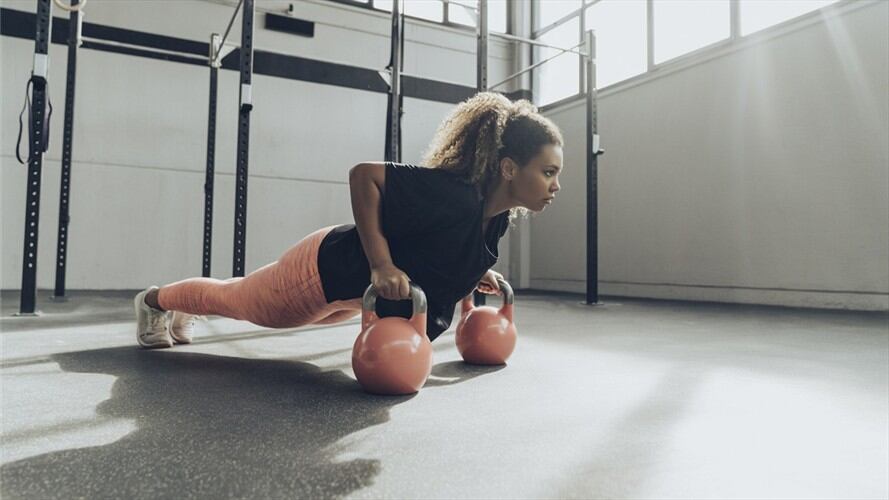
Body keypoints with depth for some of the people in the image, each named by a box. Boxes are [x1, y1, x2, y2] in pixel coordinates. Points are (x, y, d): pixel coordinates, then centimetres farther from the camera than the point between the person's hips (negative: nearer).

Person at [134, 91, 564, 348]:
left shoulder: (498, 217, -9)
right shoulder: (453, 196, -37)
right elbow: (363, 175, -34)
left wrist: (475, 272, -2)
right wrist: (380, 264, -36)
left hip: (355, 290, 8)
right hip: (328, 268, -8)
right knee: (237, 301, 20)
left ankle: (185, 310, 60)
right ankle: (155, 300, 50)